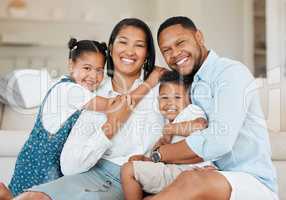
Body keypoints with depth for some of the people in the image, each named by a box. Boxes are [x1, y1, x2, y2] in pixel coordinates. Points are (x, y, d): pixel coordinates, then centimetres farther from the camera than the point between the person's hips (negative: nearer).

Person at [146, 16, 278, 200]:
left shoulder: (231, 72, -10)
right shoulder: (193, 85, 16)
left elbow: (219, 141, -24)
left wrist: (157, 154, -13)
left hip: (253, 184, -7)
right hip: (213, 178, 8)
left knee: (193, 181, -38)